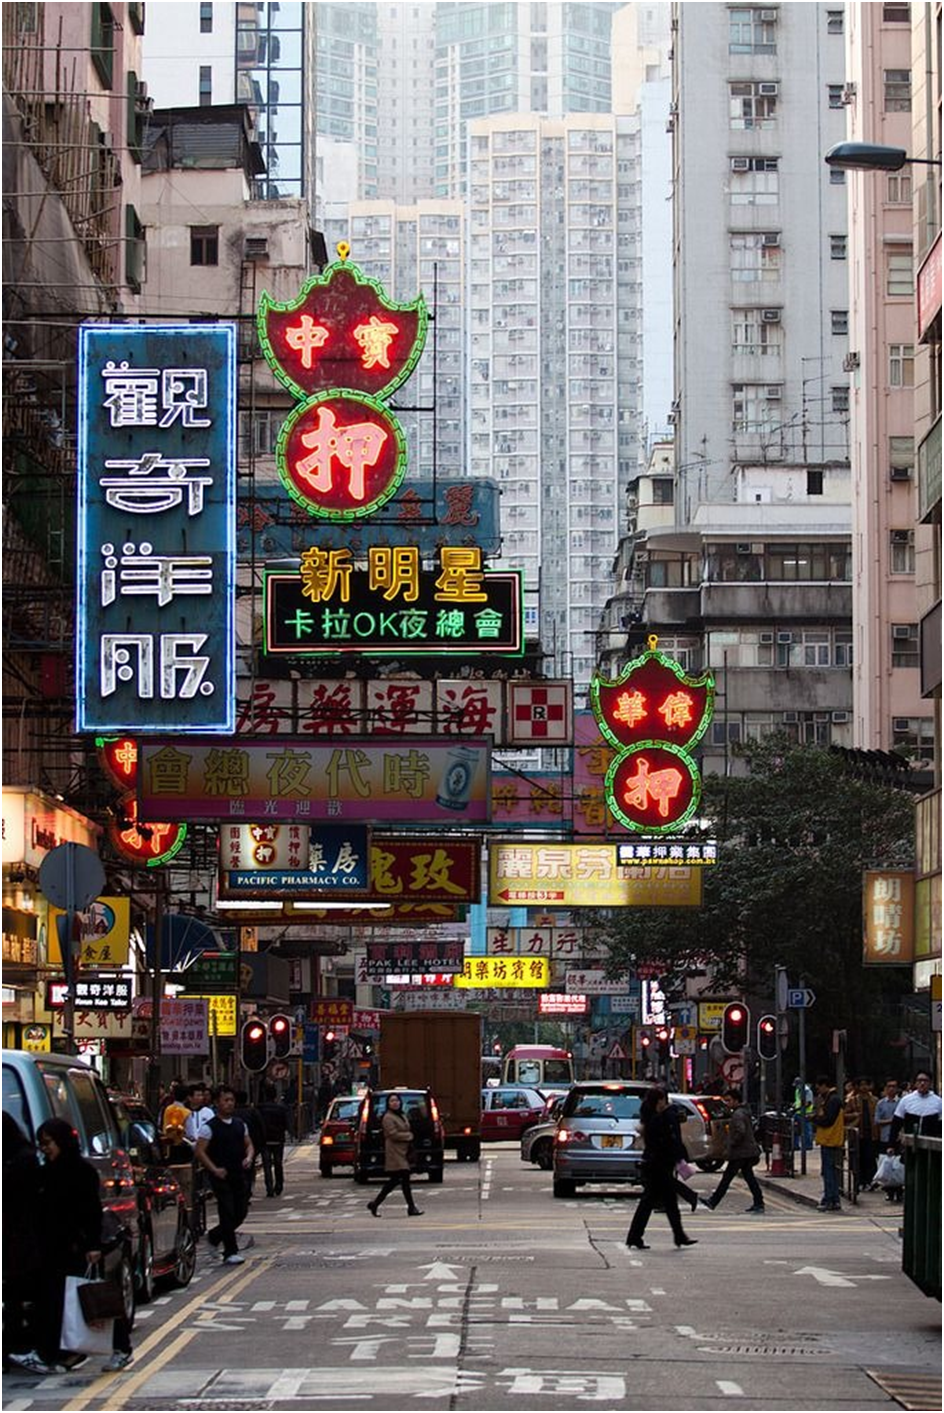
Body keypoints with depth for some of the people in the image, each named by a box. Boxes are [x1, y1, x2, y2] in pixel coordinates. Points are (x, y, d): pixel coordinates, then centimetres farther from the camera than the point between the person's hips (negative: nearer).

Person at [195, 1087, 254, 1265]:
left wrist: (249, 1157, -2)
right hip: (221, 1176, -6)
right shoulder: (209, 1127, -6)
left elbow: (248, 1144, 20)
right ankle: (230, 1252, -2)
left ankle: (215, 1235, 28)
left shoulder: (240, 1125, 12)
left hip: (239, 1175, 6)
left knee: (241, 1212, 6)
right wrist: (214, 1169, -17)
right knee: (227, 1213, -8)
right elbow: (200, 1151, -8)